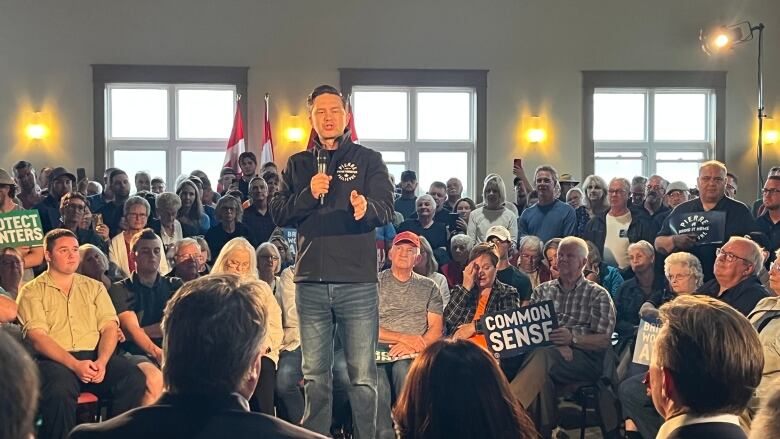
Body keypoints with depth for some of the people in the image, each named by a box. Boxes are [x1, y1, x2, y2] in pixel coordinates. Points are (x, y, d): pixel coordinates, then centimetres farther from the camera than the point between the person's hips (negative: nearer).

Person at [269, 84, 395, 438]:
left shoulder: (368, 160, 6)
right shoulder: (298, 164, 14)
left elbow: (385, 210, -7)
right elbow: (278, 214, 7)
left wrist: (366, 207, -31)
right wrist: (308, 194, -11)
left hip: (358, 282, -2)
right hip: (310, 283, 3)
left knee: (363, 377, -1)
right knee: (315, 376, 10)